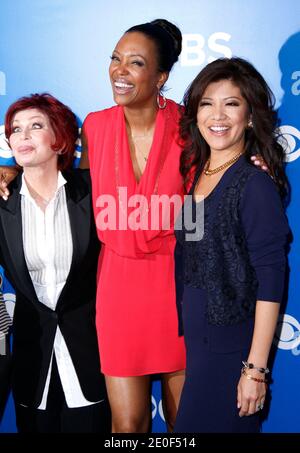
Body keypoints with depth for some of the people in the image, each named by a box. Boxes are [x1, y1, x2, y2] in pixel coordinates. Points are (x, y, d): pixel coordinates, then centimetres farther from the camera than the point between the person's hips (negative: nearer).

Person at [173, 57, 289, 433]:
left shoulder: (255, 183, -15)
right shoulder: (195, 173, 5)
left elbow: (270, 280, -17)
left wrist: (256, 369, -17)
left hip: (232, 344, -7)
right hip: (195, 338, 7)